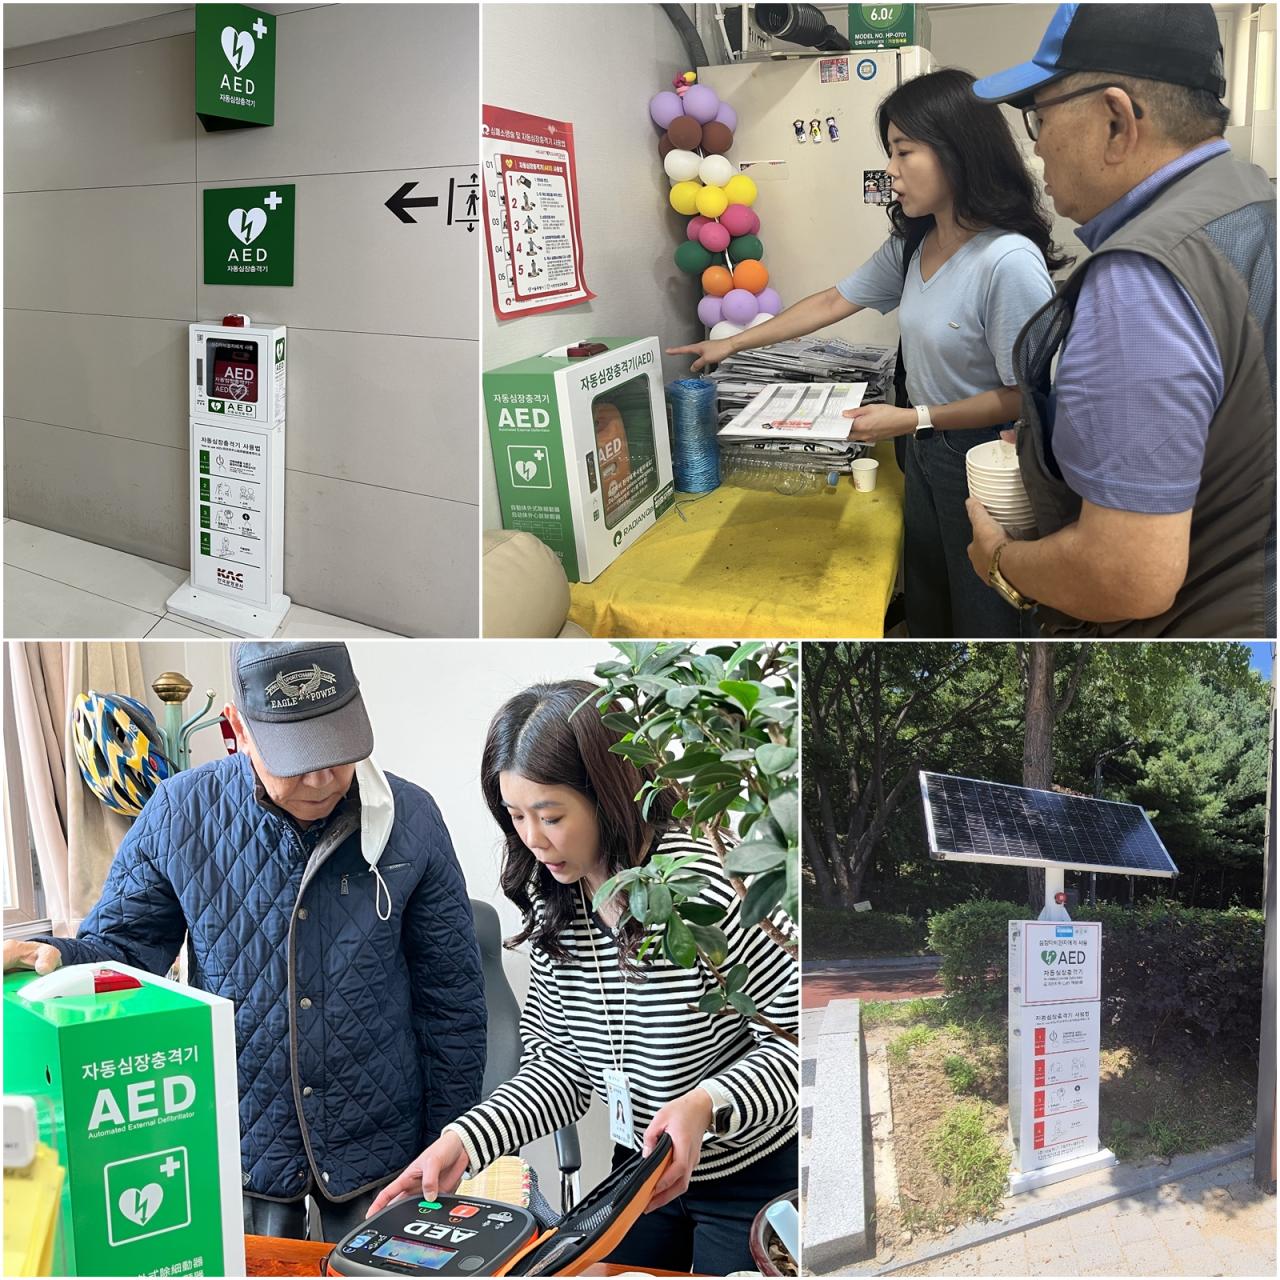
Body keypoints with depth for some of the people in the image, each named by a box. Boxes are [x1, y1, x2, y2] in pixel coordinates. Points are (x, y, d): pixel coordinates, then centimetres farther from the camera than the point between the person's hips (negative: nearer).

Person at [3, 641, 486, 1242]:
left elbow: (451, 1000, -4)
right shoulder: (179, 814, -12)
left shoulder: (409, 820, -12)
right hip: (236, 1145, 1)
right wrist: (56, 958, -25)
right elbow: (123, 943, -2)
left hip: (378, 1147, 0)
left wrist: (449, 1151, 0)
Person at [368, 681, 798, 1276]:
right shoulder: (550, 901, -8)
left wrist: (707, 1105, -36)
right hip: (639, 1166, 6)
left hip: (752, 1176, -6)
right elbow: (559, 1066, -4)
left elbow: (799, 1037, -22)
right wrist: (463, 1142, -17)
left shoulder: (707, 883, -28)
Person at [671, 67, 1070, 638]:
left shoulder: (1010, 261, -25)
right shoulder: (912, 244, 1)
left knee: (982, 619, 9)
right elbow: (833, 301, 12)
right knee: (924, 611, 20)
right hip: (924, 456, 8)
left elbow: (1025, 396, -22)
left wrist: (913, 418, -22)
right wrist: (731, 344, 14)